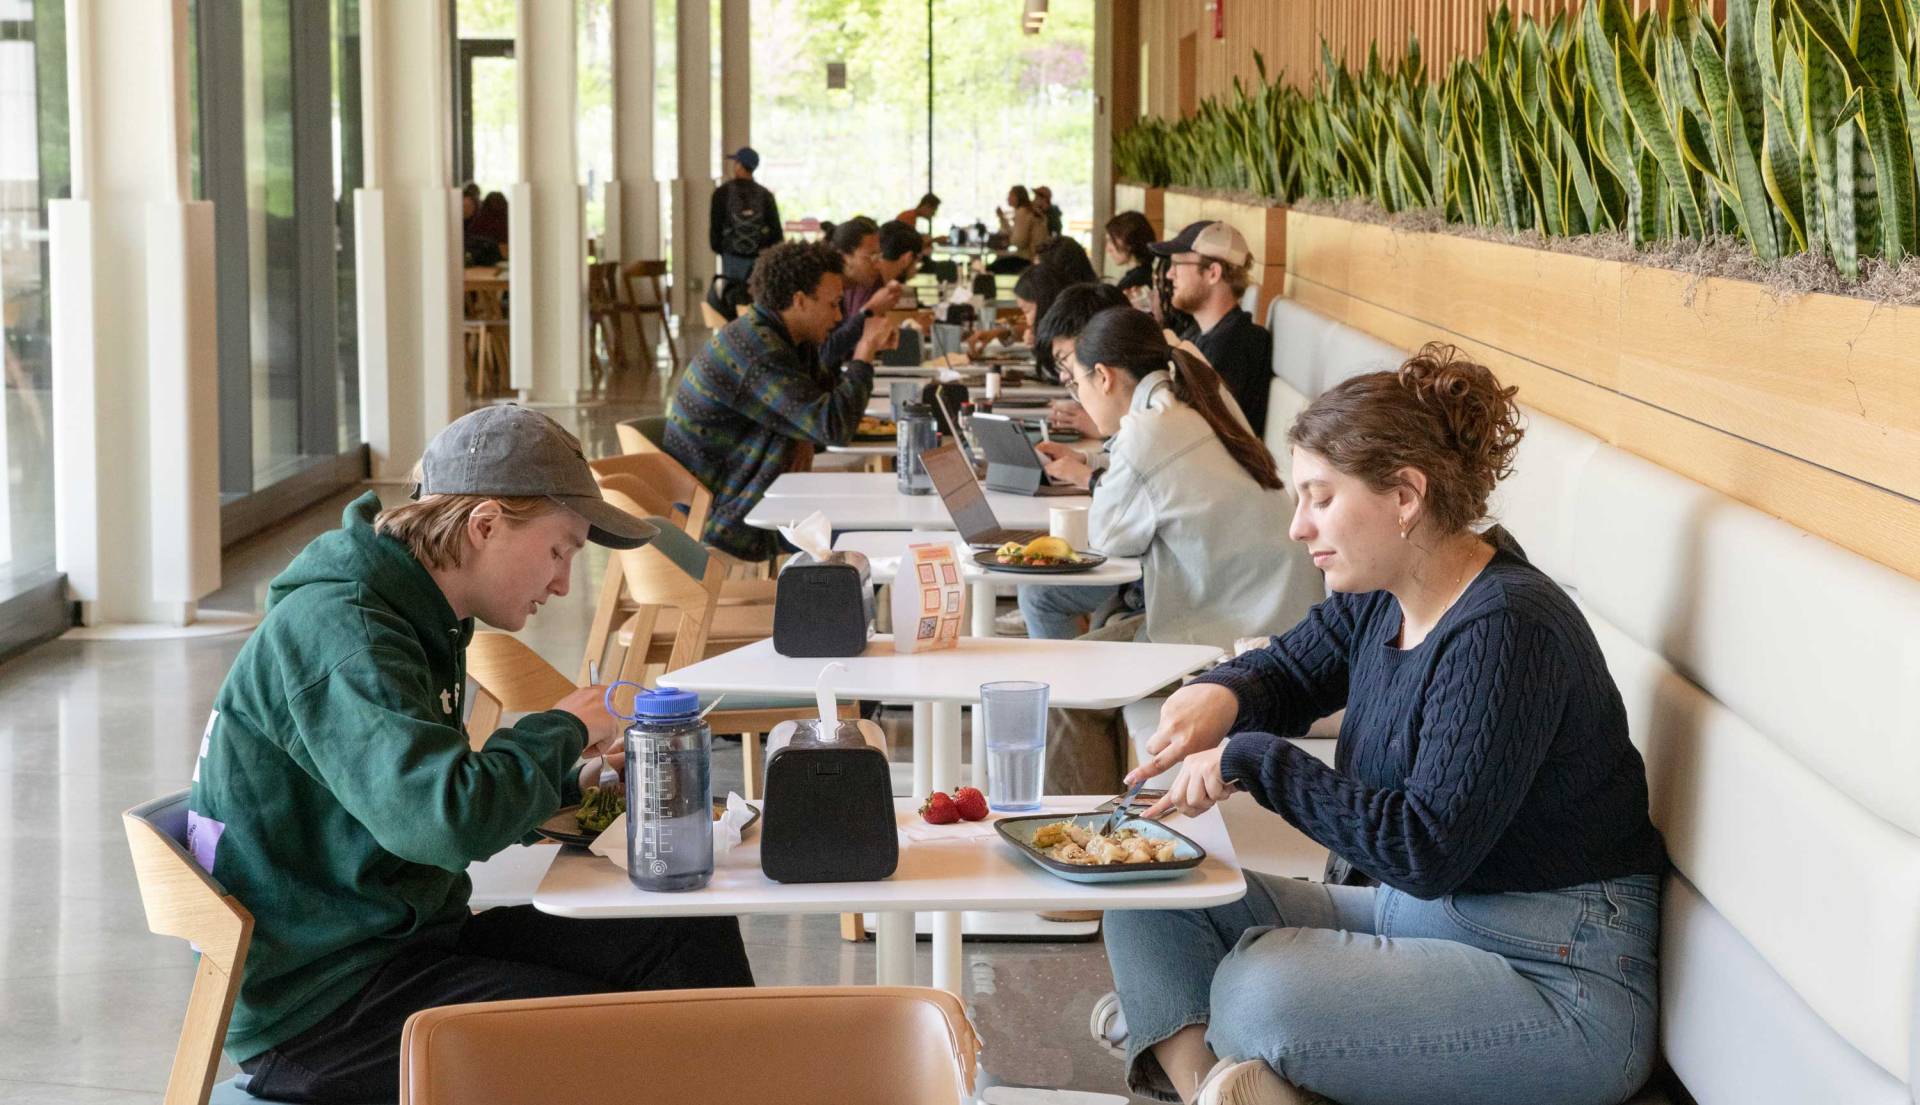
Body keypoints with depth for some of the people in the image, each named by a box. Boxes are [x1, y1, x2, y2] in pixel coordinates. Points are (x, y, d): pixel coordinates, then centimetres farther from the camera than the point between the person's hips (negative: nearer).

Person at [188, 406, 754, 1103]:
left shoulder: (412, 618, 11)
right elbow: (449, 823, -33)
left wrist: (566, 782, 5)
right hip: (317, 1002, -9)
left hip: (406, 937, 9)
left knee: (699, 941, -1)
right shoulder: (336, 629, -22)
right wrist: (561, 729, -16)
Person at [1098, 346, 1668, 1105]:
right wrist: (1219, 696, -3)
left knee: (1259, 992, -34)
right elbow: (1288, 667, 22)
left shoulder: (1504, 631, -23)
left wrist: (1252, 760, -21)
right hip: (1412, 917, 10)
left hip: (1555, 979, -10)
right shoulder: (1382, 596, 4)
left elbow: (1429, 850, -27)